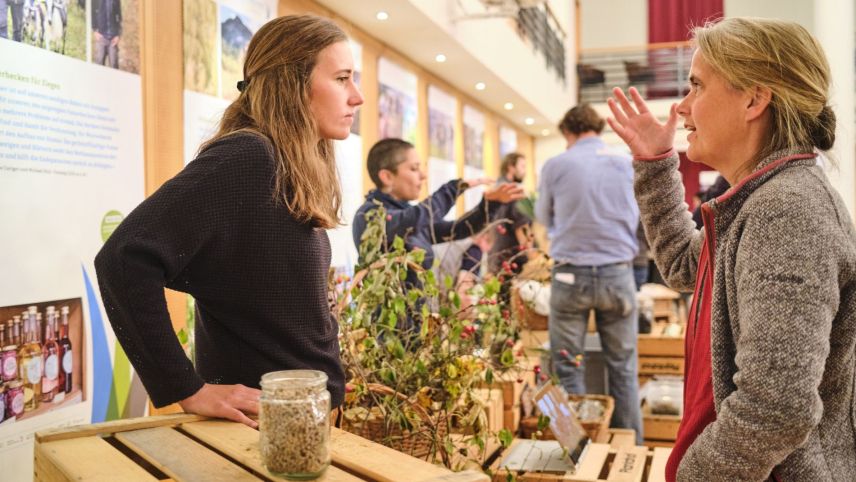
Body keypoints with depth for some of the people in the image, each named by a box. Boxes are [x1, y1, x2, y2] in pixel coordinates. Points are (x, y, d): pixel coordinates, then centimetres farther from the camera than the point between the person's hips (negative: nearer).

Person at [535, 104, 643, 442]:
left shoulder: (556, 165, -2)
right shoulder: (627, 163, 3)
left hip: (571, 275, -1)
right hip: (618, 272, 2)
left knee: (568, 368, 7)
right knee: (623, 367, 9)